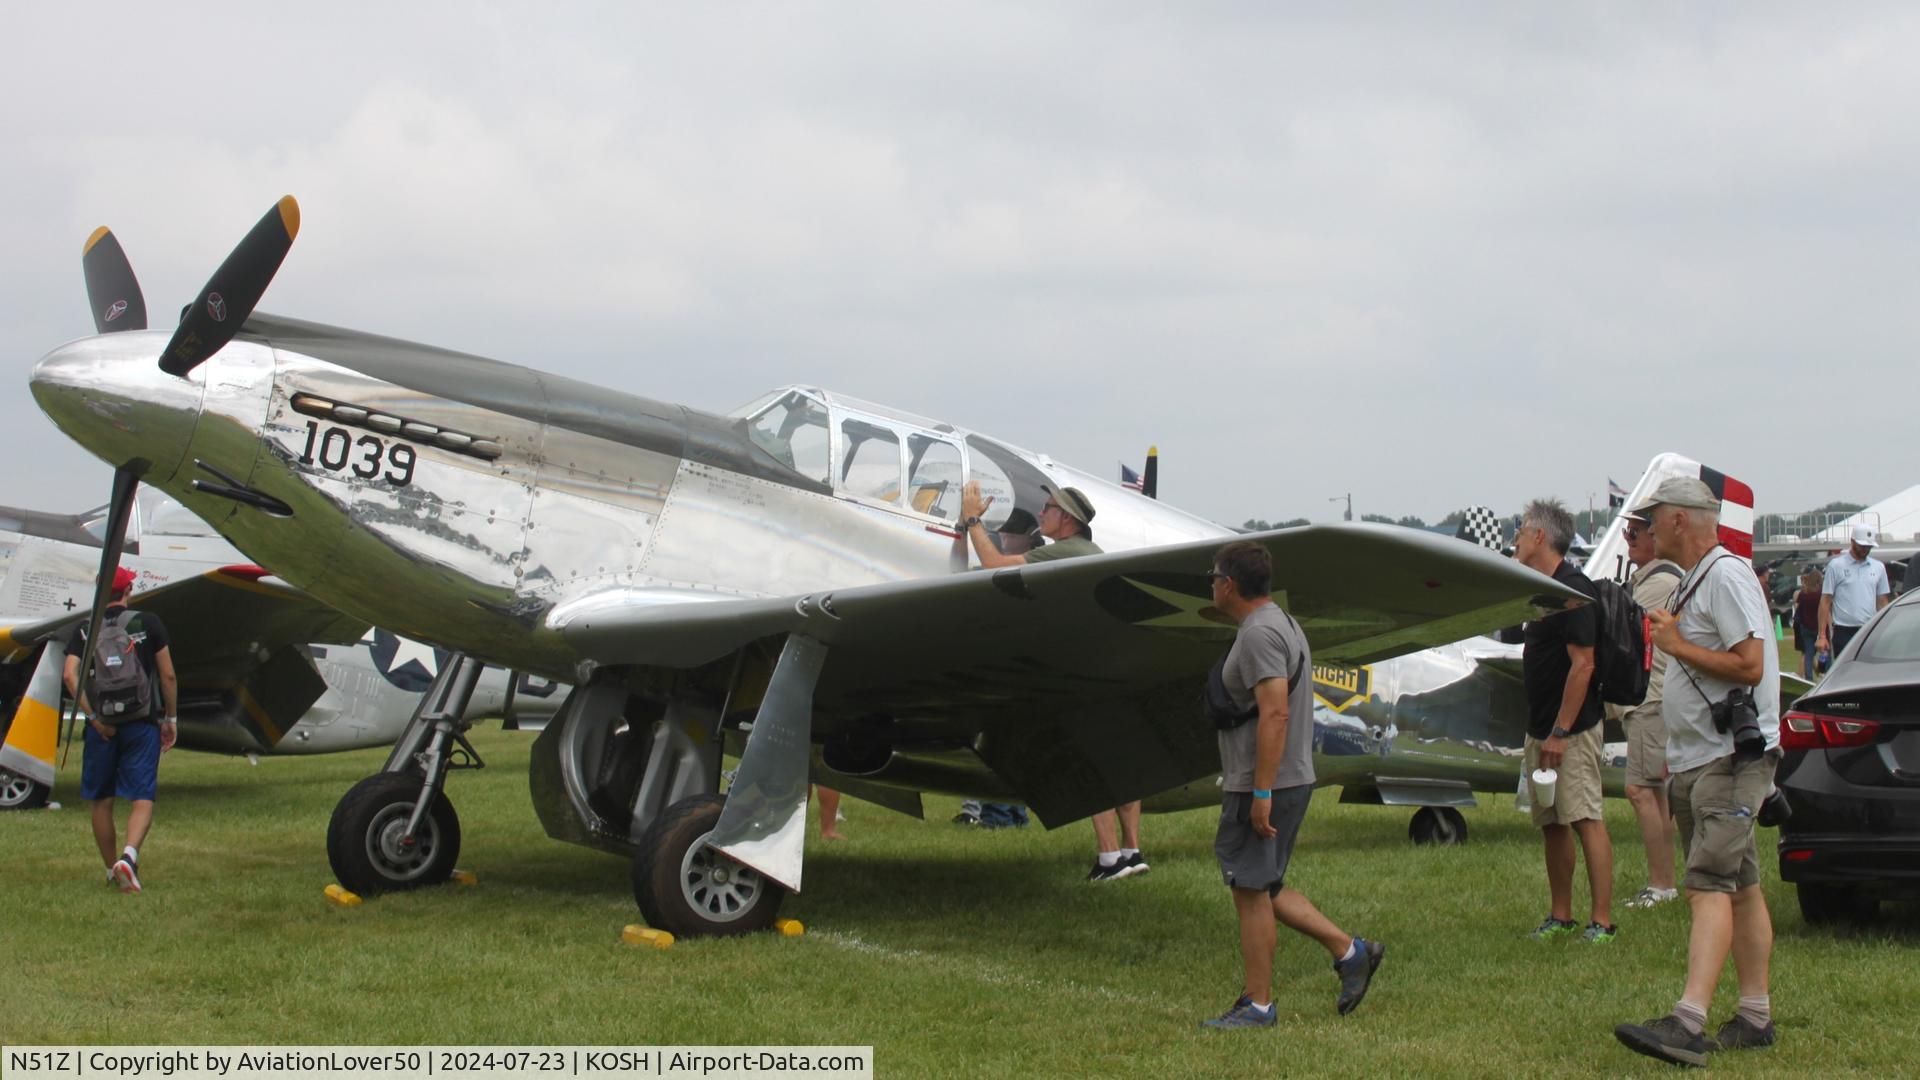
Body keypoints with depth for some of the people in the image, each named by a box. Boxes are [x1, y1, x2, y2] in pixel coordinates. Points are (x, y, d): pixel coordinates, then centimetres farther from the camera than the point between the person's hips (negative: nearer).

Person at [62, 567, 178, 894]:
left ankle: (112, 870, 21)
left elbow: (70, 675, -8)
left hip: (101, 727, 2)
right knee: (142, 798, -4)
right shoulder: (148, 623, 1)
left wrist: (93, 717, -7)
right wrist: (171, 718, 8)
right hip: (141, 723, -2)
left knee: (102, 801, 14)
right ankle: (128, 855, -27)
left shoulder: (83, 630, 6)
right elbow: (168, 675, -1)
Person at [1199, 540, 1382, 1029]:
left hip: (1262, 786, -10)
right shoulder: (1282, 623, 17)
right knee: (1262, 887, 16)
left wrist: (1261, 794, -25)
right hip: (1290, 781, 10)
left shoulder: (1259, 633, -17)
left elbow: (1275, 715, -25)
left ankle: (1257, 1005, 4)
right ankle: (1349, 950, 15)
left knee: (1251, 890, -3)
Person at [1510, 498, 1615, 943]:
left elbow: (1582, 664, -20)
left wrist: (1561, 732, -22)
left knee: (1586, 819, -10)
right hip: (1542, 729, 10)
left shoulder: (1573, 589, -15)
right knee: (1551, 823, 11)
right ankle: (1560, 915, 18)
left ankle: (1602, 920, -10)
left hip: (1572, 729, -10)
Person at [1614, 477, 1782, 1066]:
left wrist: (1676, 645, -13)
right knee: (1739, 887, 13)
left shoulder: (1727, 576, -13)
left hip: (1732, 758, -10)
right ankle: (1755, 1015, 19)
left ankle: (1688, 1023, -28)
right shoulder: (1695, 581, 19)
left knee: (1709, 885, -19)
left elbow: (1749, 665, -21)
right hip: (1697, 761, 10)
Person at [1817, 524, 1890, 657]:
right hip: (1844, 633, -3)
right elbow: (1825, 601, -2)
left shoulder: (1878, 567, 11)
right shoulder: (1836, 566, -1)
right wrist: (1822, 635, -7)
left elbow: (1882, 601, 14)